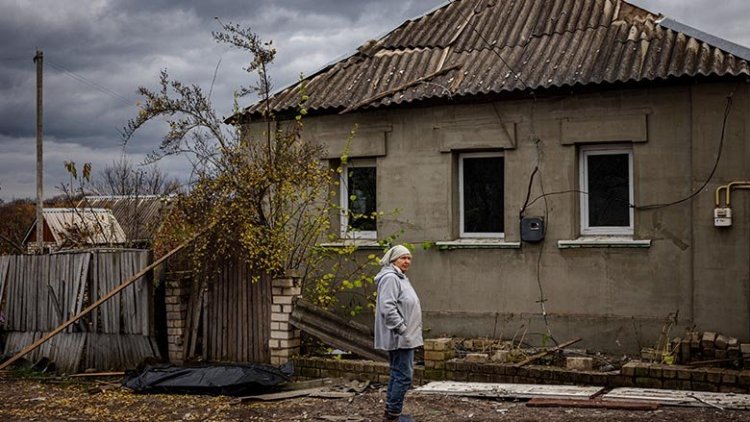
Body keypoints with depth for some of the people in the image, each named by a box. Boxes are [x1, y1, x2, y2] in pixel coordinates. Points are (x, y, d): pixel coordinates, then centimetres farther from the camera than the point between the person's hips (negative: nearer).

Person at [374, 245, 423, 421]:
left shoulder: (400, 278, 19)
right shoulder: (390, 278, -14)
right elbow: (387, 308, -24)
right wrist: (402, 329, -22)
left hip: (405, 338, 11)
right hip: (399, 338, -11)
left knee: (398, 374, 15)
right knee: (403, 376, -9)